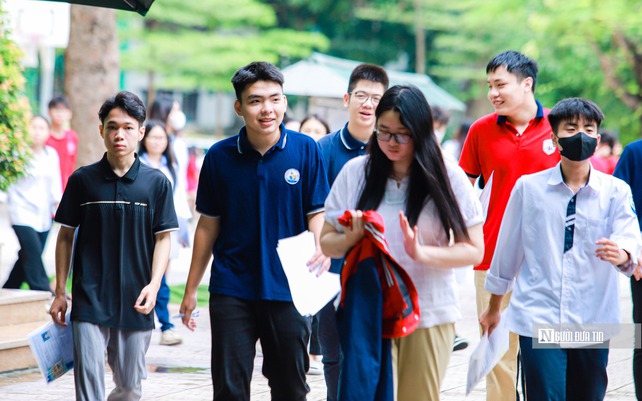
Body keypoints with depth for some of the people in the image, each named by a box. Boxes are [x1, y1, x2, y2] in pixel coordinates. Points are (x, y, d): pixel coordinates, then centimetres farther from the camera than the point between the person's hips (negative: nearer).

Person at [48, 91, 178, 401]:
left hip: (135, 305, 1)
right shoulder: (82, 180, 2)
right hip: (89, 302, -1)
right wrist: (60, 292, 5)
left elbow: (162, 239, 4)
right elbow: (66, 236, 8)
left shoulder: (156, 183, 2)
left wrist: (153, 285, -9)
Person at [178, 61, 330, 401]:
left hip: (287, 289, 0)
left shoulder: (305, 150, -3)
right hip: (231, 289, 0)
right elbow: (208, 226, 7)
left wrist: (322, 246, -22)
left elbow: (317, 212, 1)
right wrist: (191, 289, 8)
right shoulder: (219, 156, 0)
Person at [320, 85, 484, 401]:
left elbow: (474, 251, -3)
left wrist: (420, 252, -18)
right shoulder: (355, 172, 3)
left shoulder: (448, 177, -1)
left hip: (428, 314, -1)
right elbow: (327, 243, 9)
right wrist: (349, 239, -14)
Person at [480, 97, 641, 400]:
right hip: (539, 319, -1)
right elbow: (508, 249, 11)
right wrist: (493, 307, 18)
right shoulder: (529, 187, 3)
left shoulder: (615, 191, 4)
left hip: (593, 321, 2)